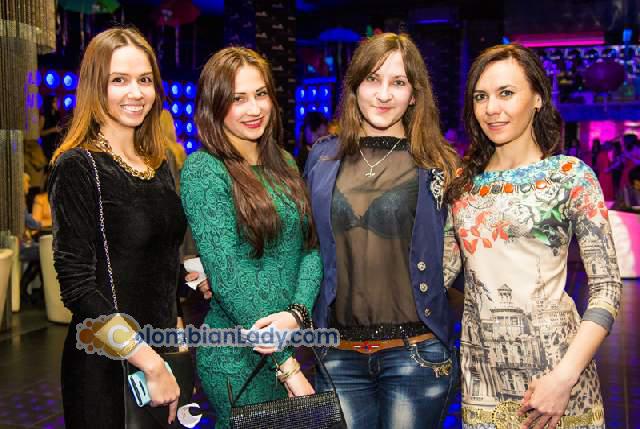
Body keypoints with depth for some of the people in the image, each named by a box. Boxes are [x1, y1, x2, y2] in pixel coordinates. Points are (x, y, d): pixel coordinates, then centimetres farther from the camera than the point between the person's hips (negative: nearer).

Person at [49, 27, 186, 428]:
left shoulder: (160, 165, 7)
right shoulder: (78, 167, -13)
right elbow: (78, 286, -18)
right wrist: (149, 361, -20)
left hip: (161, 355, 7)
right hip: (107, 365, -6)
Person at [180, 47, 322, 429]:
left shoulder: (283, 163, 7)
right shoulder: (204, 170, -13)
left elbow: (310, 246, 4)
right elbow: (227, 276, -18)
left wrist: (298, 312, -16)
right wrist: (288, 366, -17)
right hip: (238, 360, -6)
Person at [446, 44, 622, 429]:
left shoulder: (570, 175, -5)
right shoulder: (465, 182, 7)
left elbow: (607, 288, -9)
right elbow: (440, 272, 10)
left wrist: (564, 377, -17)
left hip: (552, 372, -3)